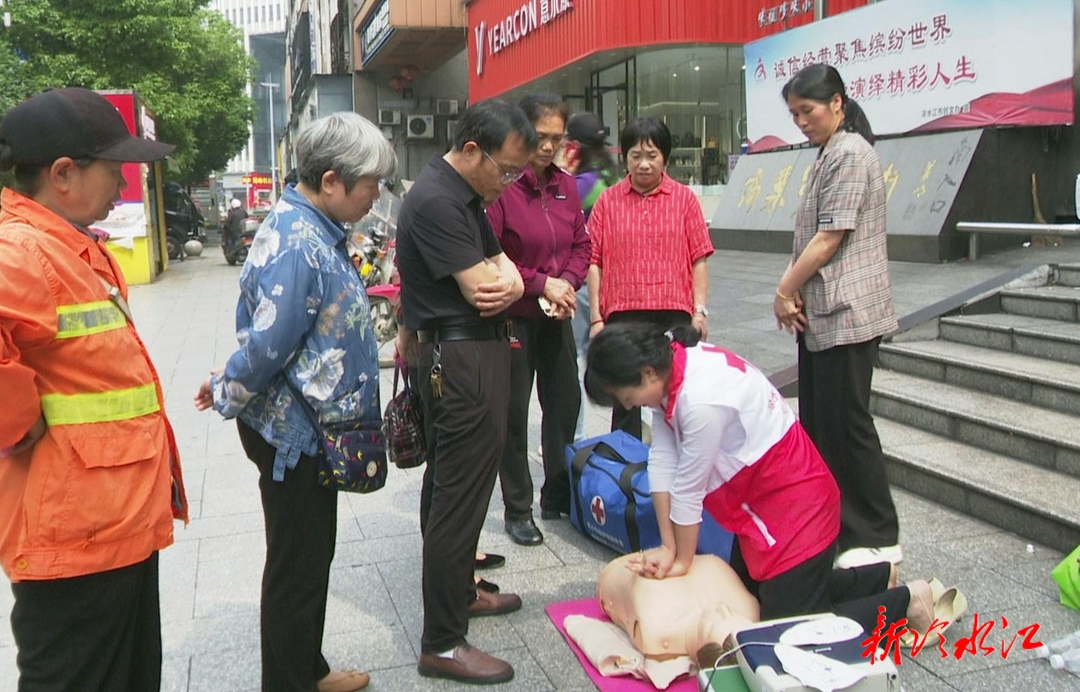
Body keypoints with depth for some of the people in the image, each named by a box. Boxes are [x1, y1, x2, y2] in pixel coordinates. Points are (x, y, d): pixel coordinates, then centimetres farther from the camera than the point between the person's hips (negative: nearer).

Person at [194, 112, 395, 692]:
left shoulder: (312, 229, 7)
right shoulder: (297, 243, -26)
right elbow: (269, 344, -25)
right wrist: (227, 394, -8)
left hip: (312, 429, 10)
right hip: (294, 431, -10)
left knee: (313, 555, 21)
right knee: (296, 567, 6)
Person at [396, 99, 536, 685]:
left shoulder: (467, 195, 14)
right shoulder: (435, 202, -19)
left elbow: (504, 270, 13)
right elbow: (482, 289, -21)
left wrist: (507, 284, -11)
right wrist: (502, 282, 2)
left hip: (475, 355, 11)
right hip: (462, 360, -11)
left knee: (451, 483, 21)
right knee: (460, 494, -5)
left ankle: (458, 589, 39)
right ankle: (442, 644, 6)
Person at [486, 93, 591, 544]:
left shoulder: (565, 185, 5)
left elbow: (582, 244, 13)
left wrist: (569, 281, -6)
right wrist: (540, 284, -16)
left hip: (556, 317, 7)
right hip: (512, 318, -6)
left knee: (565, 404, 15)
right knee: (513, 415, 6)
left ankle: (558, 496, 33)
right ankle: (517, 511, 20)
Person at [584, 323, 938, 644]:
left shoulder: (702, 400, -33)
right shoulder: (669, 366, -6)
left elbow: (688, 490, -20)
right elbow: (662, 460, -5)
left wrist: (682, 561, -6)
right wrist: (668, 547, -4)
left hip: (794, 502, -9)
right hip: (760, 497, 10)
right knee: (748, 589, 22)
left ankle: (905, 602, 14)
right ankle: (878, 578, 31)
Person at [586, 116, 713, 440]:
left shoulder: (684, 198, 5)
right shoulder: (608, 201, 4)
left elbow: (698, 259, 4)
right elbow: (594, 262, 3)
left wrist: (700, 310, -1)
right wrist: (596, 317, -1)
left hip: (674, 311, 0)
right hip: (622, 313, 0)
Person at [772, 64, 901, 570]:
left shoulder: (850, 154, -13)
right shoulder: (831, 155, 18)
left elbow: (830, 239, -18)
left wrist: (785, 291, -9)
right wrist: (792, 289, 3)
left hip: (845, 313, -10)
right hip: (822, 312, 10)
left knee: (846, 422, -4)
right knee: (818, 420, 14)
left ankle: (877, 537, 8)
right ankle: (832, 521, 26)